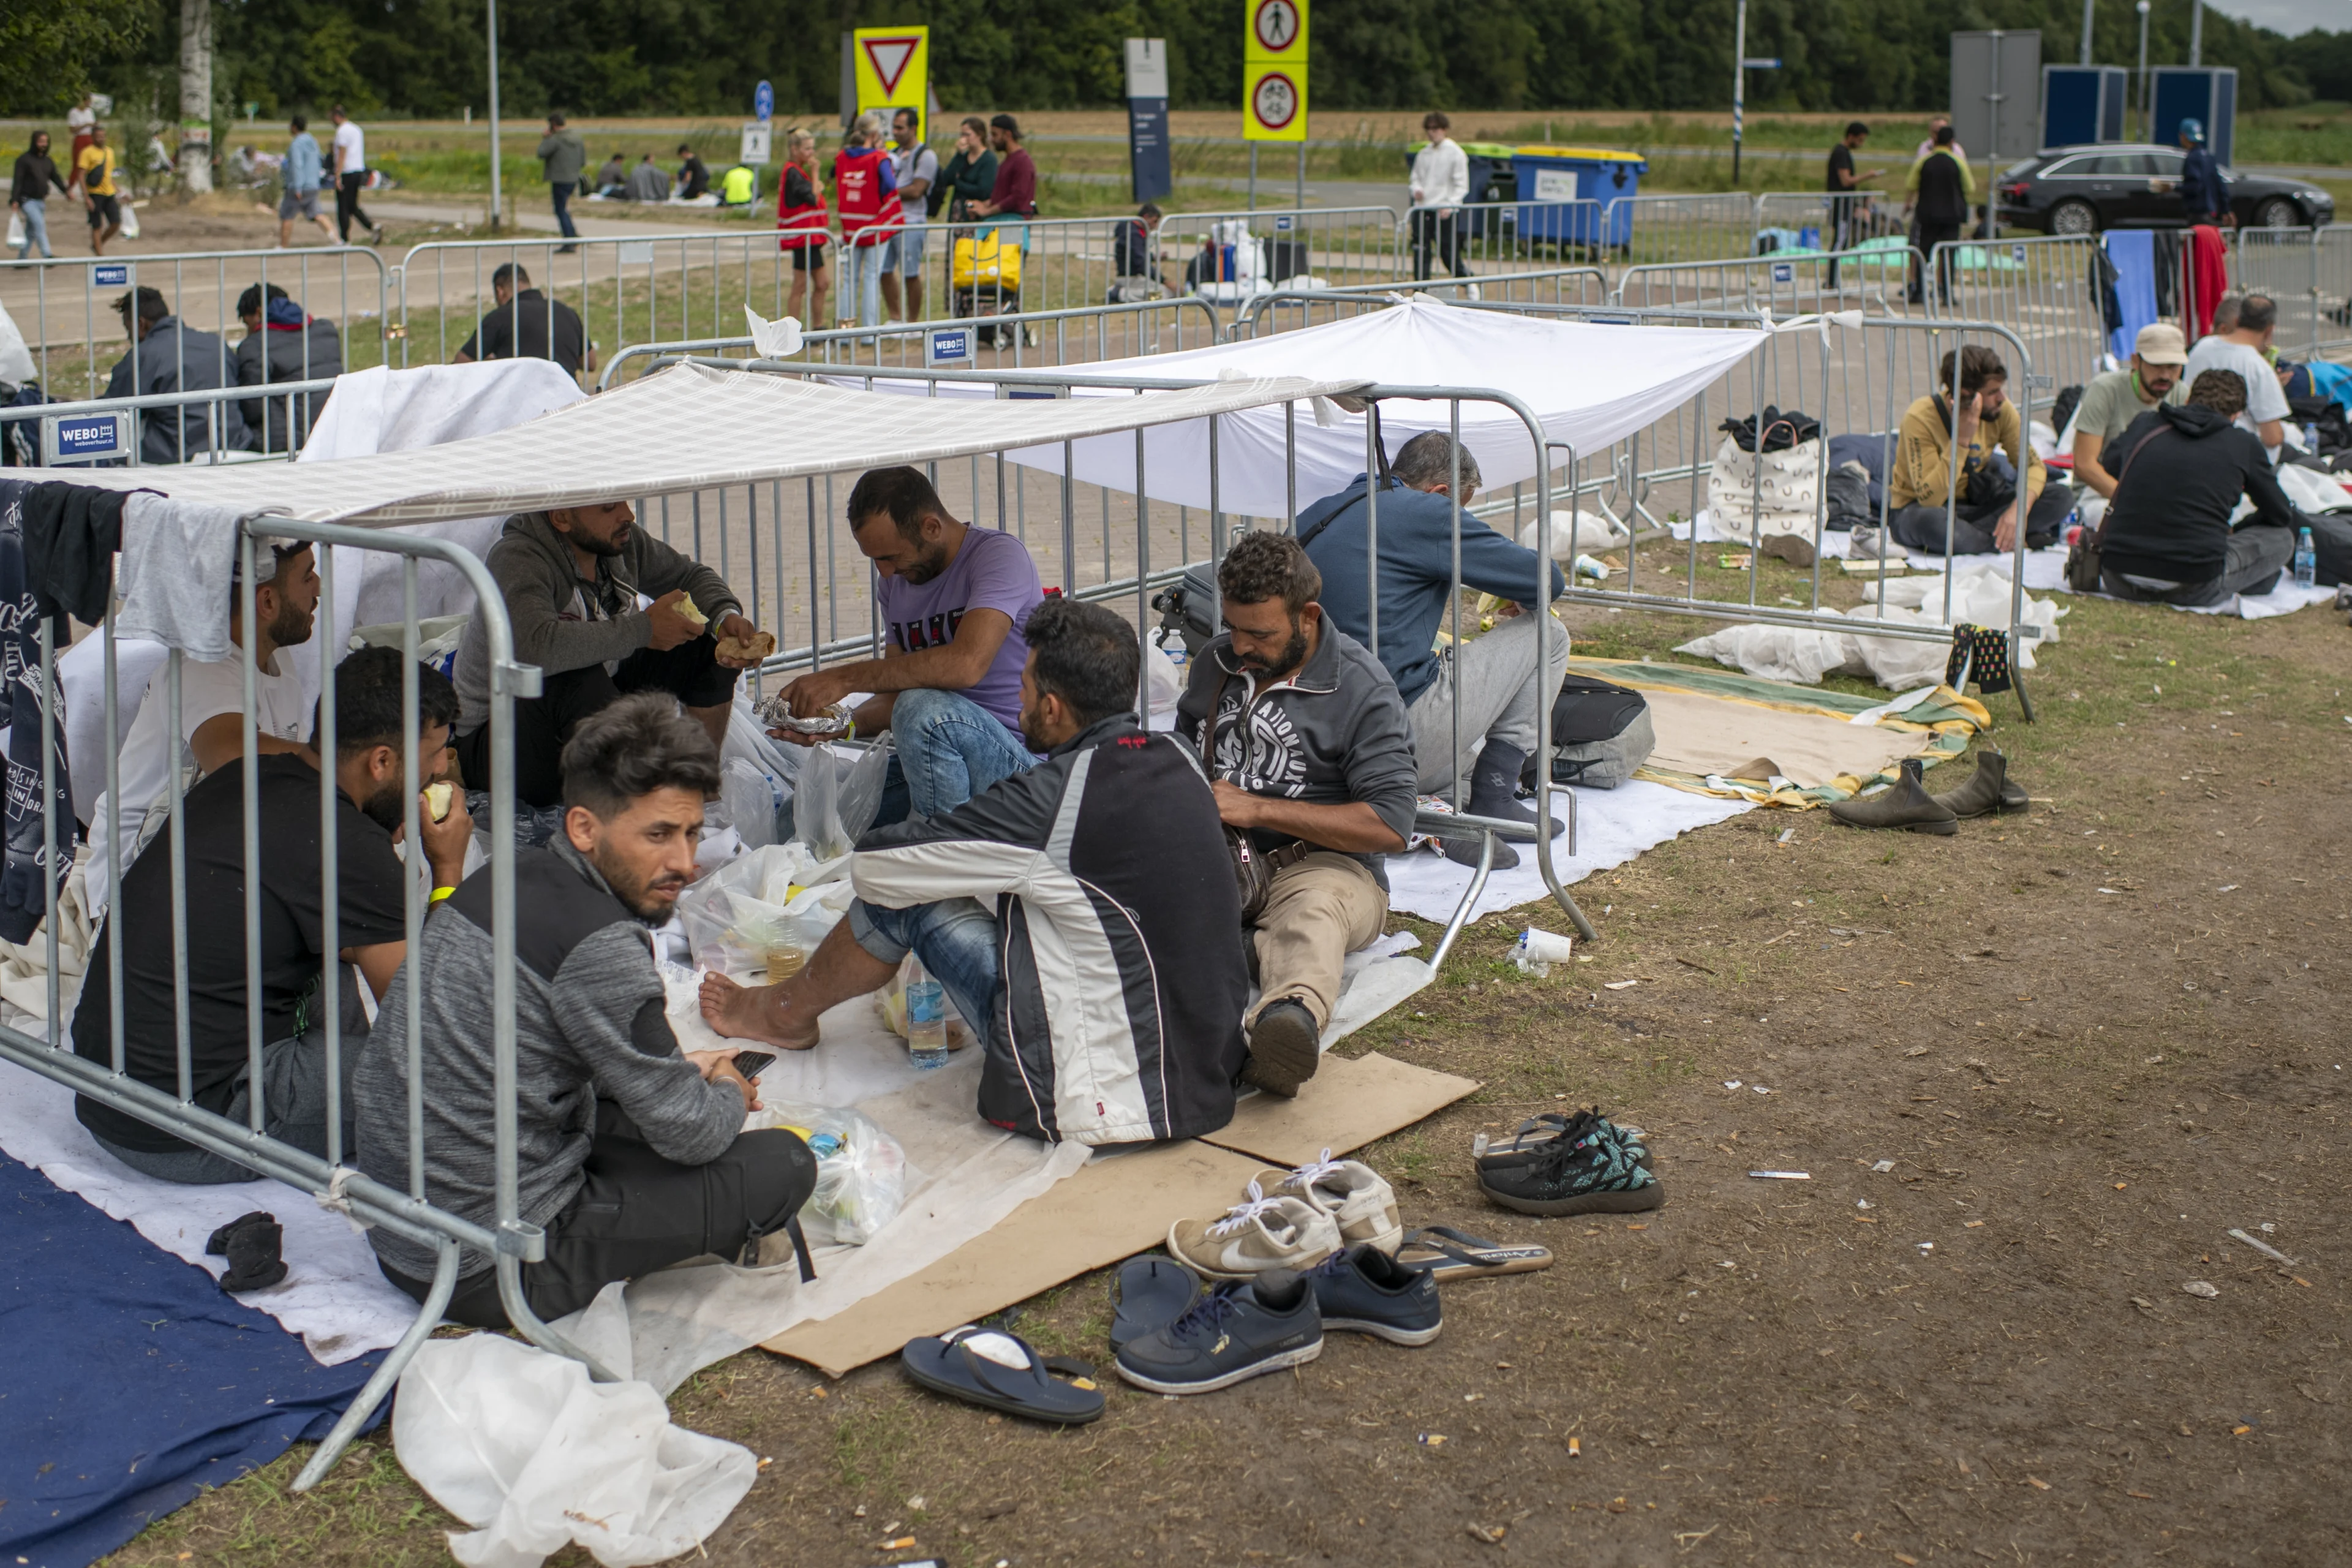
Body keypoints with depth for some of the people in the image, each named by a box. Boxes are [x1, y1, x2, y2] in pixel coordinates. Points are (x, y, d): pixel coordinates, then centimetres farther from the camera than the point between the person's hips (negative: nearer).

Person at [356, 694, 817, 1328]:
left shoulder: (512, 876, 5)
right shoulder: (600, 945, -23)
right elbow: (690, 1134, -13)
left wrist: (681, 1073, 18)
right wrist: (729, 1095, 10)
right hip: (486, 1274, -10)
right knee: (783, 1163, -3)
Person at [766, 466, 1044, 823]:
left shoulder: (1000, 553, -13)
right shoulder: (894, 585, 13)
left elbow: (967, 664, -29)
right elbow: (896, 693, 14)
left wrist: (846, 677, -25)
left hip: (1019, 757, -7)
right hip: (941, 756, 7)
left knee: (925, 711, -36)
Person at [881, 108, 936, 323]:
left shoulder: (926, 156, -5)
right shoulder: (894, 153, 18)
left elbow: (916, 191, -13)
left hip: (910, 223, -7)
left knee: (910, 274, -4)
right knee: (885, 271, 7)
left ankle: (913, 323, 4)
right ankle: (895, 318, 17)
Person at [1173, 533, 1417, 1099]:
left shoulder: (1362, 689, -5)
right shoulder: (1215, 660, 15)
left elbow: (1389, 827, -12)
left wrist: (1257, 809, -14)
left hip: (1321, 865, -5)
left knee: (1311, 910, -43)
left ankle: (1291, 1016, -75)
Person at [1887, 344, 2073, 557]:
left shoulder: (2001, 411, -9)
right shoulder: (1920, 418, -25)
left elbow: (2033, 465, -7)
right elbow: (1930, 499, -31)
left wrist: (2019, 509, -27)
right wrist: (1961, 440, -36)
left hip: (1972, 503, 5)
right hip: (1918, 509, -5)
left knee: (2061, 497, -14)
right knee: (1932, 521, -43)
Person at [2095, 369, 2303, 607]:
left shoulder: (2143, 424, 10)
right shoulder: (2243, 444, 4)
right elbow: (2281, 516, 17)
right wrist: (2232, 531, 38)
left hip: (2119, 584, 4)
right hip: (2194, 589, -4)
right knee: (2281, 538, 18)